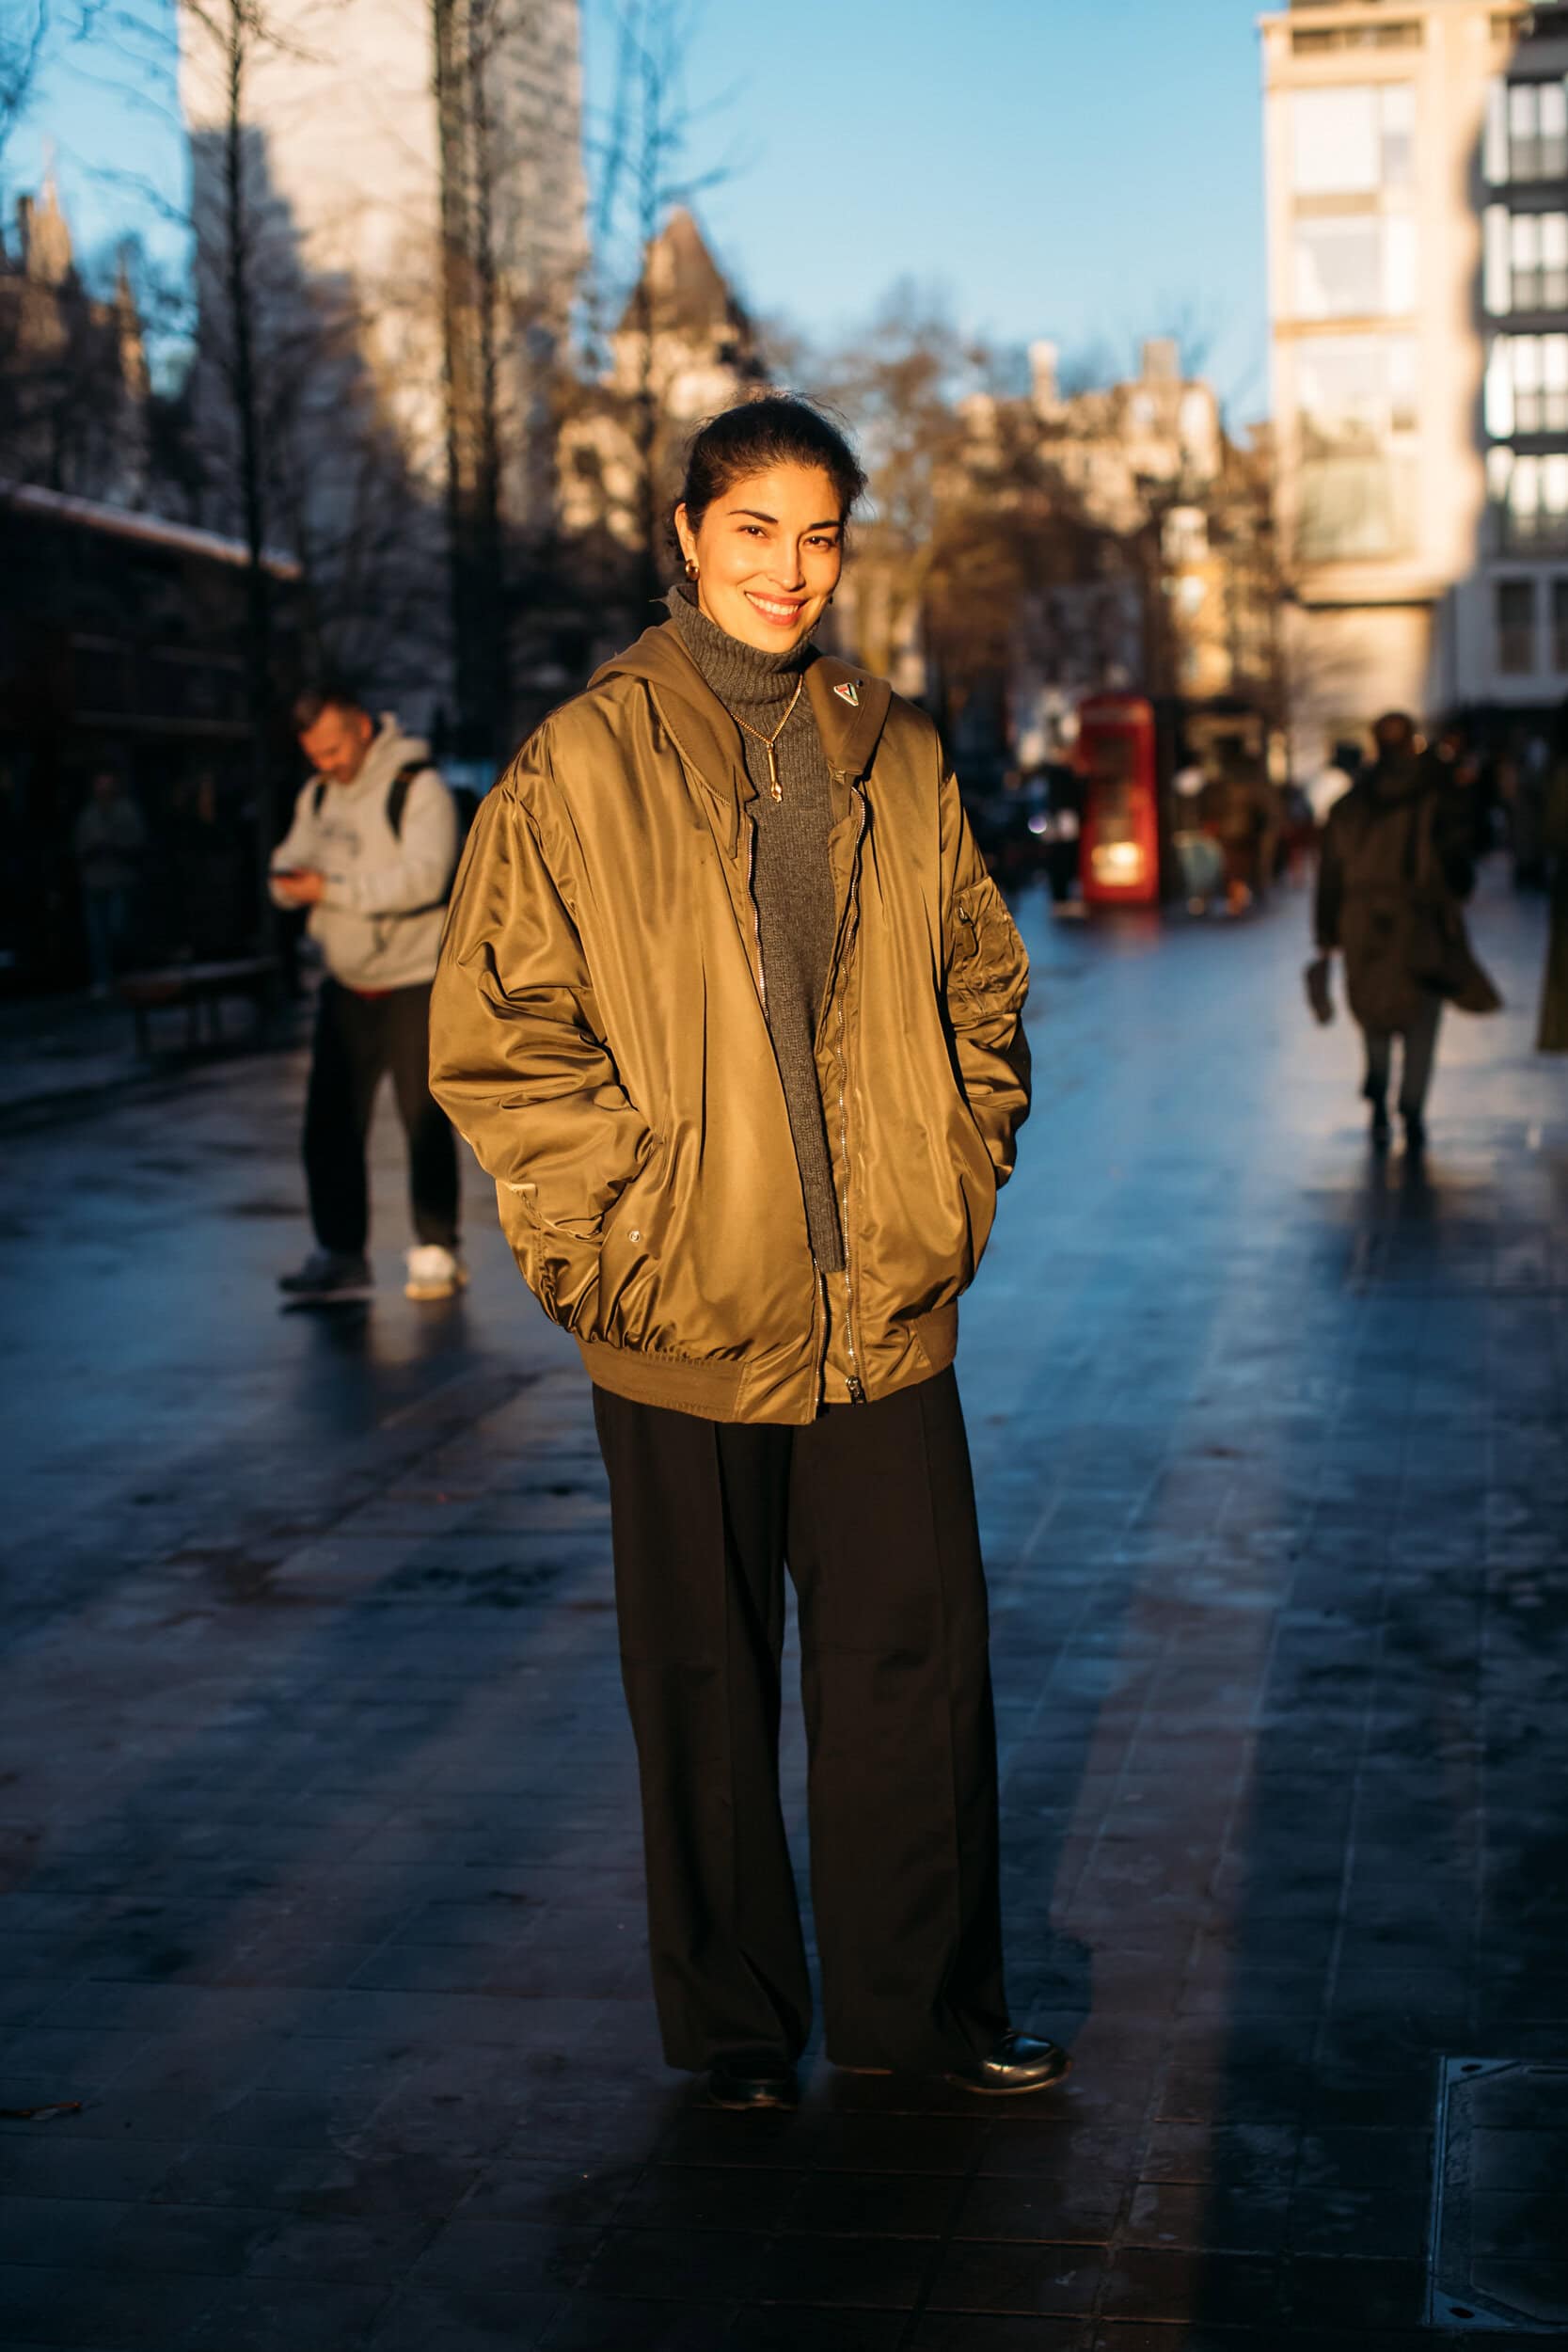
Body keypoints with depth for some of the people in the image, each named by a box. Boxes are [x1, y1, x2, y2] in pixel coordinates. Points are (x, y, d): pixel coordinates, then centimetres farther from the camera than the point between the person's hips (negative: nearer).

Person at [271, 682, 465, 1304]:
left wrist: (333, 889, -28)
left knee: (425, 1122, -1)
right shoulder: (318, 795, 11)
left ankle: (437, 1252, 10)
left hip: (413, 983, -6)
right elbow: (291, 863, 11)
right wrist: (291, 879, -15)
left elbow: (423, 876, -23)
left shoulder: (417, 787, -12)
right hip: (346, 985, 6)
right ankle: (340, 1254, 11)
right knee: (329, 1123, 3)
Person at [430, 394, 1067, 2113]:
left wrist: (960, 1177, 7)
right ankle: (733, 2022, 25)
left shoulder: (895, 761, 8)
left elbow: (981, 987, 18)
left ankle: (924, 1999, 25)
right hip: (689, 1319, -3)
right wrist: (619, 1223, -10)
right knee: (706, 1688, 9)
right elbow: (493, 1037, -6)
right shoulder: (582, 768, -5)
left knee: (920, 1663, 7)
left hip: (888, 1308, 3)